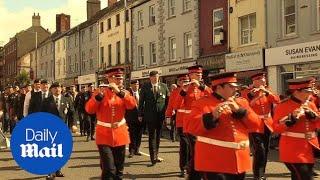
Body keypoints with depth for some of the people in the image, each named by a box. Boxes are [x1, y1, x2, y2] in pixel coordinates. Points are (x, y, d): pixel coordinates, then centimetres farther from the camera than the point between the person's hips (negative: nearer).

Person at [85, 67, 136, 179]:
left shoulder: (124, 93, 4)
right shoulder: (99, 92, -2)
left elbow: (132, 105, -15)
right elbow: (89, 110, -15)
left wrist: (119, 92, -25)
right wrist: (100, 95, -27)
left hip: (120, 135, 3)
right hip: (104, 136, -3)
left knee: (119, 170, 11)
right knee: (109, 170, -10)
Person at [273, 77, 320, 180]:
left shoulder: (311, 105, 8)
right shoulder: (283, 106, -10)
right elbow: (276, 128, -15)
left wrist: (312, 113, -11)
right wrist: (292, 118, -26)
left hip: (310, 149, 6)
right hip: (293, 150, -6)